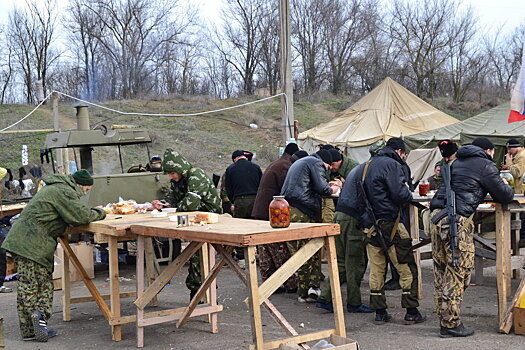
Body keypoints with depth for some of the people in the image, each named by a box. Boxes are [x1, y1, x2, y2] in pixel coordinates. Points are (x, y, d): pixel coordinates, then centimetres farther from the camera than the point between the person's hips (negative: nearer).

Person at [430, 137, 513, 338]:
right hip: (456, 219, -8)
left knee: (442, 271, 12)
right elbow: (504, 196, 5)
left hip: (437, 216, 8)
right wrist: (508, 190, 27)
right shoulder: (485, 166, 3)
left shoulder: (456, 163, 26)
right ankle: (450, 324, -2)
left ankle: (444, 318, 17)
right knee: (458, 271, -3)